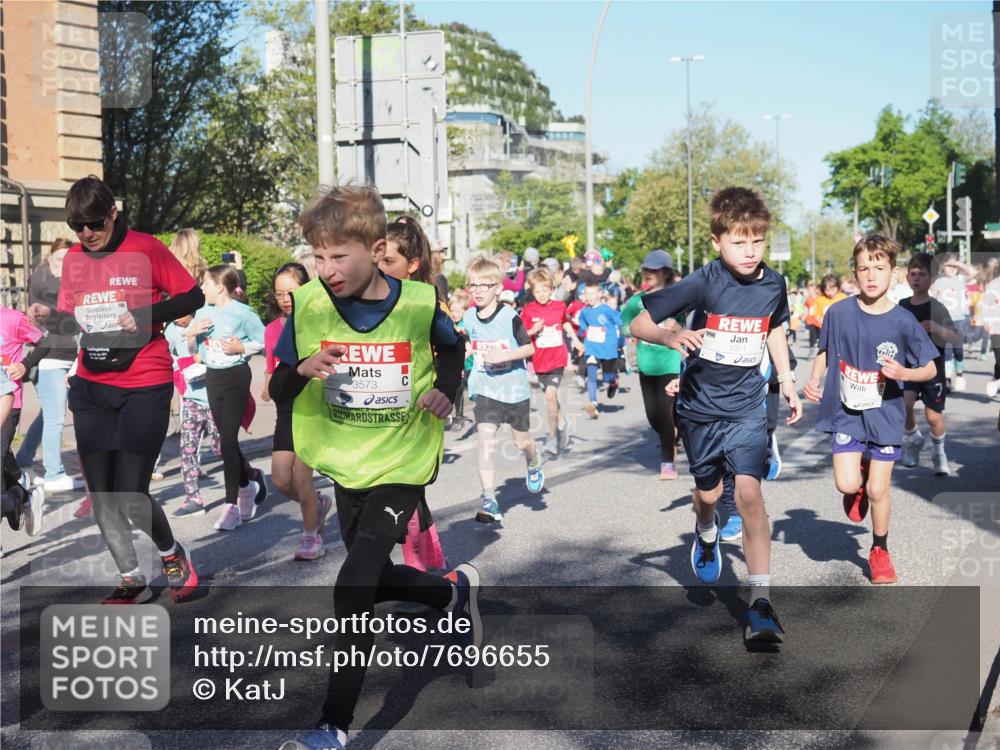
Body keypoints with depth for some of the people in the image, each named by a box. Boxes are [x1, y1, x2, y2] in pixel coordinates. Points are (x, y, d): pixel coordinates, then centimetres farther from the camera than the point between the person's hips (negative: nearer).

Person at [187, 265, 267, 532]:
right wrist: (191, 334, -5)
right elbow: (192, 349, 15)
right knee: (226, 437, 12)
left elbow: (264, 341, -7)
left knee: (228, 438, -9)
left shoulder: (242, 313, -10)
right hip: (212, 377, 6)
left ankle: (231, 504, -4)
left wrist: (241, 348, -19)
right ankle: (250, 480, 37)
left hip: (236, 376, -6)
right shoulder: (203, 313, 7)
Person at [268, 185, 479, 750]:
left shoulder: (419, 303, -13)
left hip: (403, 466, -4)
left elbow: (450, 349, 9)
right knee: (376, 579, 19)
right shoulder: (308, 305, -11)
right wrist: (302, 370, -29)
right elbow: (278, 392, -7)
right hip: (346, 468, 4)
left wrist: (445, 390, -10)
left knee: (353, 590, -15)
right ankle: (455, 589, 49)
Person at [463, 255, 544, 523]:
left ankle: (534, 467, 50)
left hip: (515, 388, -2)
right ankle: (489, 501, -11)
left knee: (522, 441, 14)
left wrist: (504, 356, -24)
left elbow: (529, 348, -13)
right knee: (486, 442, -13)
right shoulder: (468, 318, 0)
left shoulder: (510, 317, -13)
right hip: (485, 390, 2)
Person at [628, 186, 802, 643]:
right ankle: (706, 536, 53)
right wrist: (670, 336, -40)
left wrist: (786, 380, 18)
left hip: (746, 406, 1)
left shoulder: (773, 285, -6)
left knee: (749, 494, -15)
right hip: (700, 406, -1)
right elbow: (638, 324, -20)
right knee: (708, 492, 16)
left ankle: (761, 603, -13)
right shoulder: (703, 283, -18)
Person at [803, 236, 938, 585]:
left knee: (877, 490, 2)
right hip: (846, 412, 1)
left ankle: (880, 551, 27)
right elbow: (824, 352, 10)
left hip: (885, 415, -1)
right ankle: (860, 473, 26)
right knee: (848, 484, -12)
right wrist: (814, 380, -7)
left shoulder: (903, 321, -10)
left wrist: (903, 373, -21)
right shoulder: (839, 313, -7)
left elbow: (931, 369, -1)